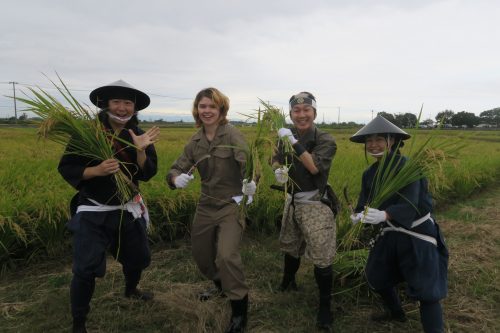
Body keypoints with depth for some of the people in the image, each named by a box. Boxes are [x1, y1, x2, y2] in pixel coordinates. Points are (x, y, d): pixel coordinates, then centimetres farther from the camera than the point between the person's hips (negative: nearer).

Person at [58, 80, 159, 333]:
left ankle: (131, 289, 52)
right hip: (93, 212, -4)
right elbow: (66, 168, -11)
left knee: (139, 257, 19)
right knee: (85, 269, -6)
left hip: (128, 210, 4)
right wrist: (96, 170, -28)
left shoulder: (140, 137, -3)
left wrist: (141, 151, -26)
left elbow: (147, 174, -8)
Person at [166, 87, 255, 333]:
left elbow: (247, 163, -29)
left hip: (232, 204, -6)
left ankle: (239, 310, 1)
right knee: (200, 253, 18)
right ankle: (221, 284, 49)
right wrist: (176, 178, -24)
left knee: (227, 254, -22)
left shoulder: (232, 135, -15)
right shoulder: (195, 141, 2)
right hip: (206, 205, 6)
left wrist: (250, 182, -51)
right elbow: (177, 168, 1)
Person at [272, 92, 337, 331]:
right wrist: (278, 170, -9)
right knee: (290, 247, 24)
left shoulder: (325, 140, -15)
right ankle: (287, 282, 49)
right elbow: (277, 159, 14)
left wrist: (295, 142, -32)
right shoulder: (288, 136, 2)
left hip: (315, 205, -6)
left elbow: (314, 167, -28)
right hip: (292, 201, 6)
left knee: (321, 258, -4)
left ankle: (325, 306, 13)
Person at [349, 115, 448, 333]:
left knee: (426, 289, -5)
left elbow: (410, 204, -30)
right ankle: (395, 313, 44)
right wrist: (358, 216, -25)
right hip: (390, 234, 7)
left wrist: (384, 215, -48)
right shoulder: (369, 173, 1)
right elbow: (364, 204, -1)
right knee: (376, 276, 17)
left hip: (417, 234, -7)